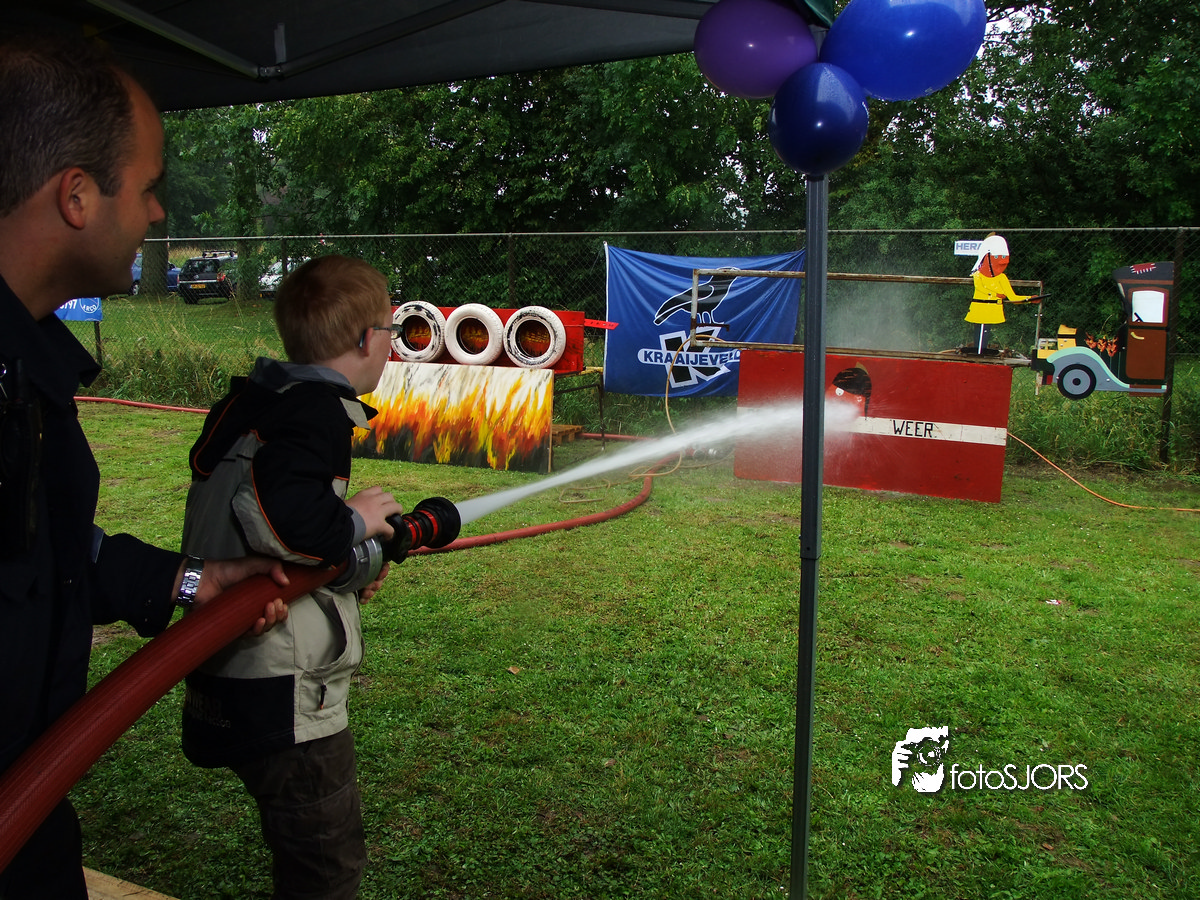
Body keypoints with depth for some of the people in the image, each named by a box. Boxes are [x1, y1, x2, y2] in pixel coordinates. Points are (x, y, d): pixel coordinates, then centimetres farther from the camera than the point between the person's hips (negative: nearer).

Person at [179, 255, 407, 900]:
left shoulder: (253, 400, 11)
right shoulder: (315, 413, -19)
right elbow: (272, 513, -35)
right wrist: (354, 521, -17)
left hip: (233, 685, 9)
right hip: (281, 698, -9)